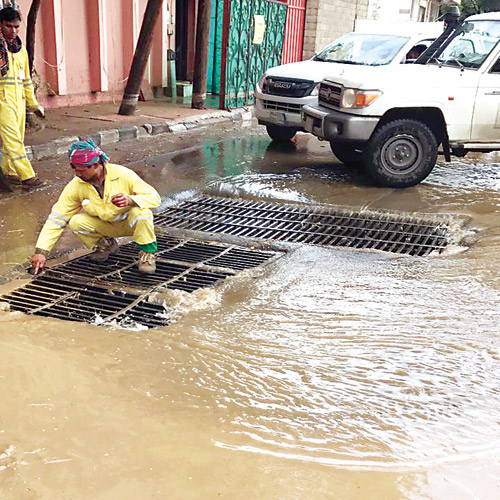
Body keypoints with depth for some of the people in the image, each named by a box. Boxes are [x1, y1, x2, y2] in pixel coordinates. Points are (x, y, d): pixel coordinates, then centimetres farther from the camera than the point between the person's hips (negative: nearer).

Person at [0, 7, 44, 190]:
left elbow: (26, 80, 21)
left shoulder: (21, 50, 15)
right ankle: (26, 176, -14)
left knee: (16, 138, 9)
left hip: (19, 99, 7)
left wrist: (34, 103, 21)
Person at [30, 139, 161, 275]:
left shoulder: (123, 175, -24)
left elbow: (154, 197, -20)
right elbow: (56, 219, -14)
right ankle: (105, 244, 7)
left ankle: (147, 253, -12)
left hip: (130, 222, -3)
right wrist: (41, 251, -21)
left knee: (141, 212, -35)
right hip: (104, 225, 3)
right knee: (76, 222, -23)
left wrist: (130, 200, -41)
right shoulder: (75, 186, -16)